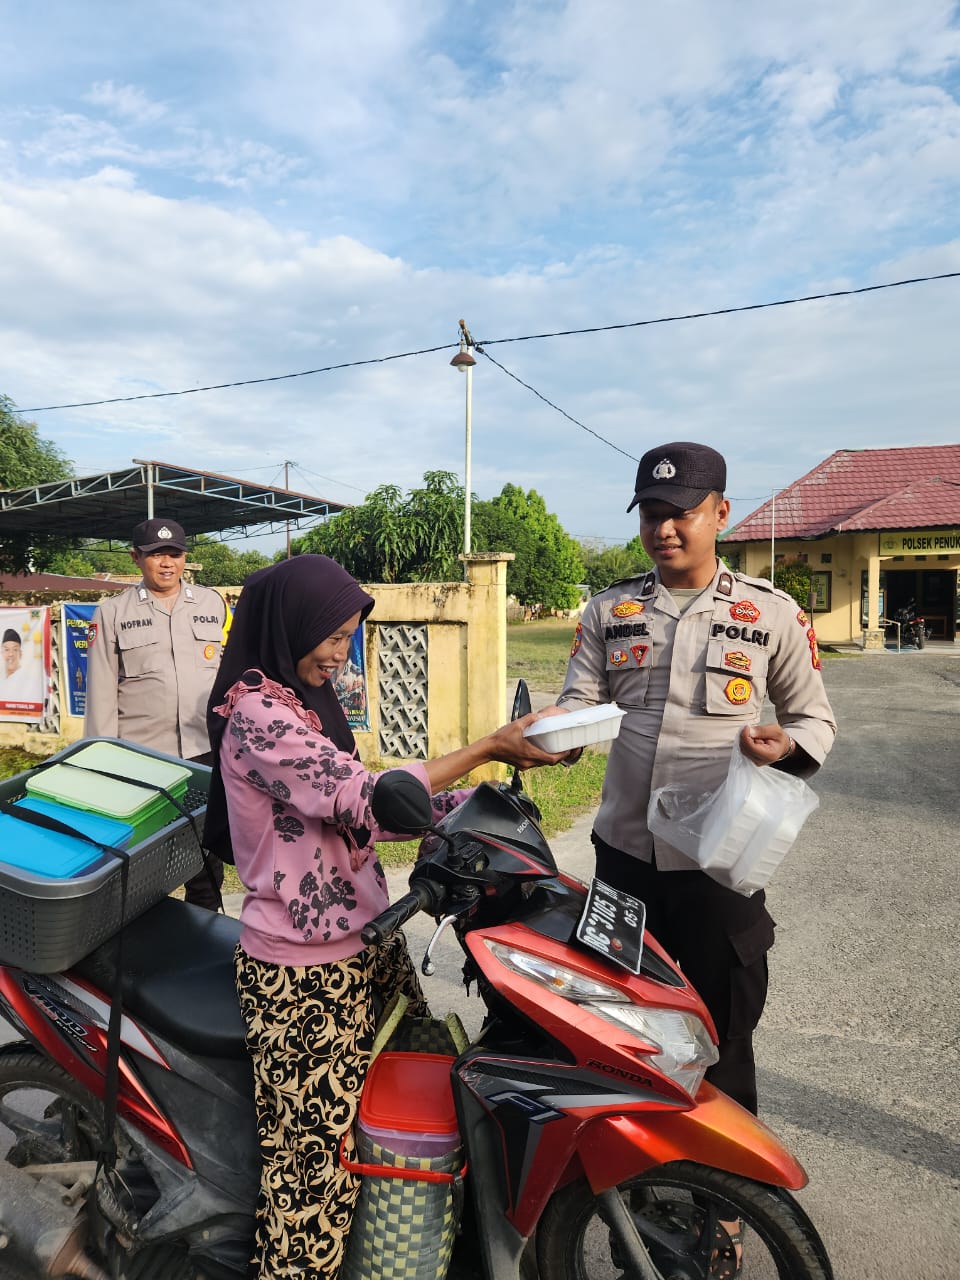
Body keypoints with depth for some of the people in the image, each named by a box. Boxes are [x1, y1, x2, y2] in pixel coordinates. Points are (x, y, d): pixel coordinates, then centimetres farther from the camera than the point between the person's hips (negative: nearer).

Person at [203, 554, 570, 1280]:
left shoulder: (305, 701, 10)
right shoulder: (255, 713, -18)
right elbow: (364, 798, -26)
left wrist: (472, 802, -1)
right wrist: (488, 747, -24)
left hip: (367, 945, 9)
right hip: (305, 976, -9)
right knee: (320, 1155, 1)